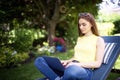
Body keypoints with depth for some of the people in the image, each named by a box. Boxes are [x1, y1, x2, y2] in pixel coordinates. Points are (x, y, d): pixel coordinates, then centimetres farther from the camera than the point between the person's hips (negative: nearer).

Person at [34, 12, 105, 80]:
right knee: (39, 60, -12)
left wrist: (79, 64, -16)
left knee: (72, 69, -46)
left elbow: (97, 63, -3)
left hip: (85, 70, -6)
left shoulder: (99, 40, 6)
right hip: (72, 66, 7)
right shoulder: (79, 39, 25)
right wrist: (67, 61, 2)